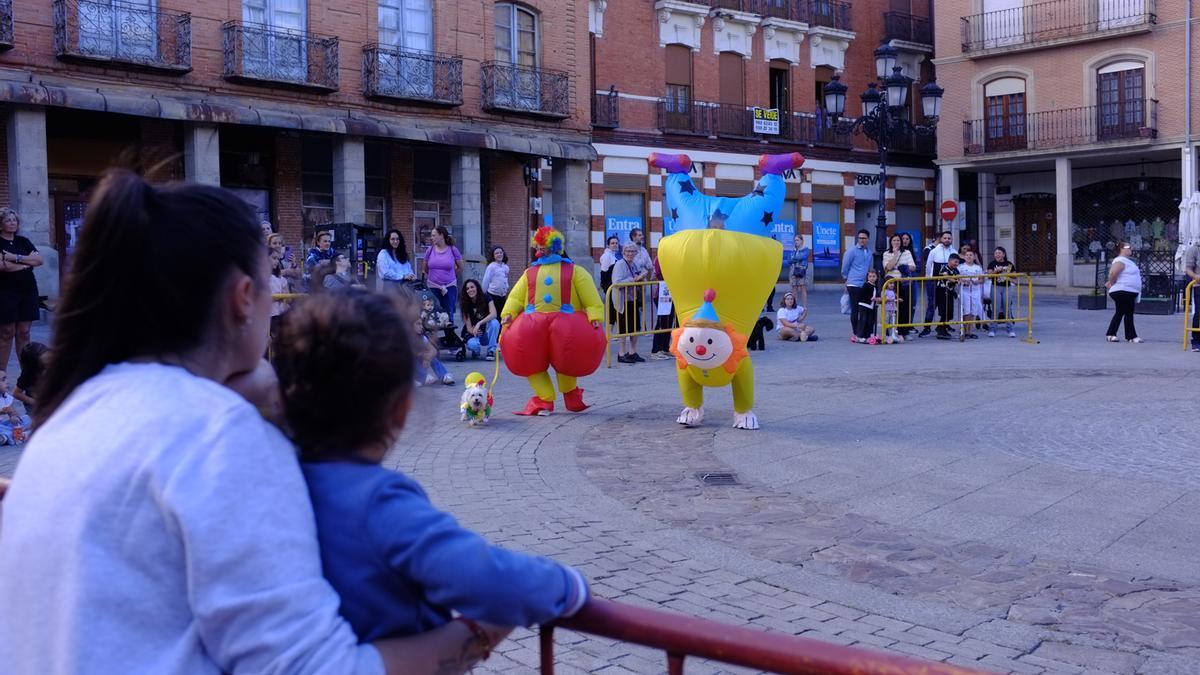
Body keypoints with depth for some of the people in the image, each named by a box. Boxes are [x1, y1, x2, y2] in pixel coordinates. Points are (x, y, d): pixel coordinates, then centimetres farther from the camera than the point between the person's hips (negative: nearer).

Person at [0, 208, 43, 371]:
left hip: (28, 291, 4)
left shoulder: (23, 241, 14)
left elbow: (39, 259, 2)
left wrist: (16, 258, -10)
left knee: (24, 332, 4)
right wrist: (27, 262, -5)